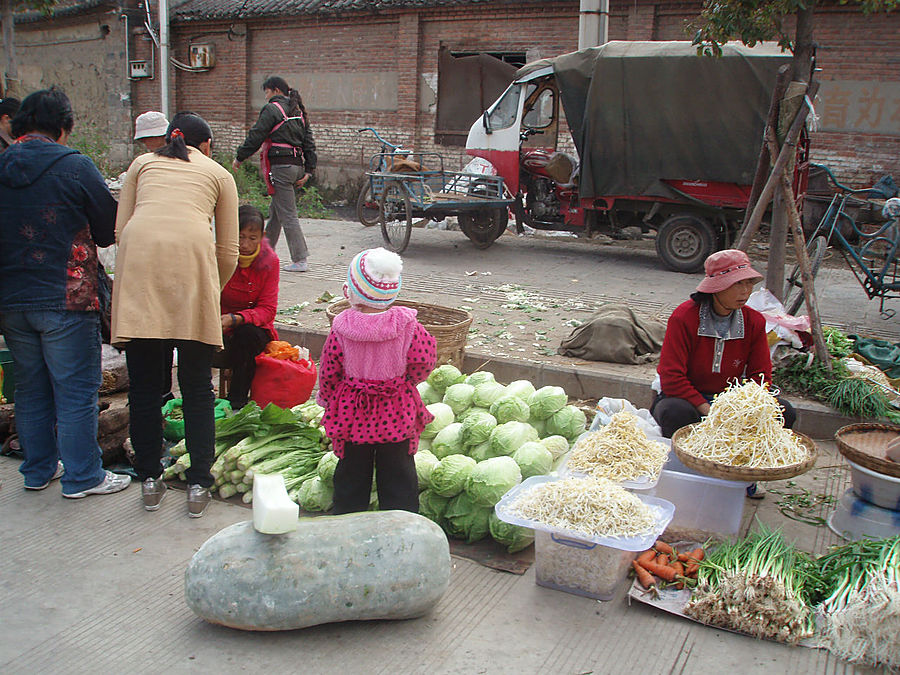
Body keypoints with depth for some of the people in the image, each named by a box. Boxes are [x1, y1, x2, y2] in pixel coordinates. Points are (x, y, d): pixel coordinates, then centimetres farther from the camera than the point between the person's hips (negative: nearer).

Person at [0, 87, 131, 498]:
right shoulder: (75, 167, -10)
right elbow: (109, 229, -3)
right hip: (65, 298, -6)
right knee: (76, 390, 3)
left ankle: (39, 469, 29)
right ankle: (82, 477, 11)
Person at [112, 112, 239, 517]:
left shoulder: (142, 163, 28)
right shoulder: (218, 173, 24)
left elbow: (120, 230, 17)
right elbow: (228, 252, 17)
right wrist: (211, 293, 33)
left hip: (138, 254, 2)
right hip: (192, 255, -1)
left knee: (143, 383, 10)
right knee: (197, 386, 7)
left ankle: (150, 480, 20)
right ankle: (199, 485, 11)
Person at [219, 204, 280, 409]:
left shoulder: (269, 261, -10)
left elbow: (267, 310, -15)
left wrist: (234, 319, -35)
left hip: (252, 327, 0)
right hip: (218, 329, 0)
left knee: (248, 334, -33)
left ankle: (237, 400, -19)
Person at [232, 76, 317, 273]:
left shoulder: (272, 109, -8)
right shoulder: (298, 111, 17)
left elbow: (255, 137, -9)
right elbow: (309, 143, 13)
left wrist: (239, 158, 3)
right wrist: (308, 171, 12)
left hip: (280, 167, -8)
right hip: (296, 166, 9)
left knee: (288, 215, -6)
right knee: (275, 211, 18)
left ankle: (300, 260, -6)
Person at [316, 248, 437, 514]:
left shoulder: (341, 328, -14)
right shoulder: (407, 325, -15)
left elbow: (328, 371, -6)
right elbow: (423, 361, -10)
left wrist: (326, 398, 13)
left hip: (352, 412, 0)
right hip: (397, 412, 0)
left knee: (351, 473, 17)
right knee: (398, 473, 14)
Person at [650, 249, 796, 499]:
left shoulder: (754, 321, -3)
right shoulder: (684, 317, -18)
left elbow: (760, 376, -1)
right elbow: (671, 378, -21)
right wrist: (708, 411, -29)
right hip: (684, 397, -4)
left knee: (783, 412, -16)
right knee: (676, 413, -38)